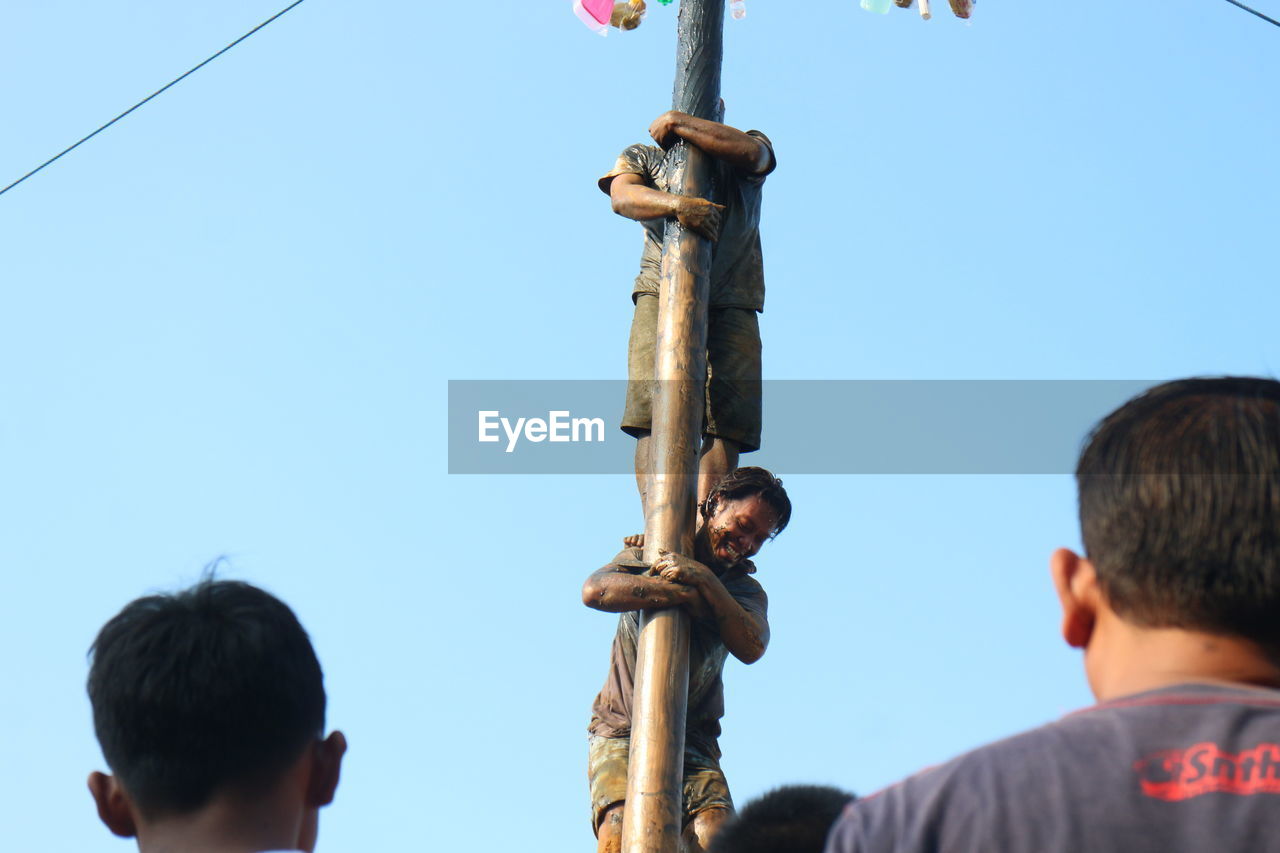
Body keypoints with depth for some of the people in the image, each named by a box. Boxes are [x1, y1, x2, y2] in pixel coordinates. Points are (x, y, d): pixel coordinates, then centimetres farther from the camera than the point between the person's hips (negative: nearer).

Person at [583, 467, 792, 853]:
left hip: (692, 739, 2)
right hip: (622, 731, -2)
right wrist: (686, 594, -15)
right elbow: (595, 590, -16)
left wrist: (705, 583, -18)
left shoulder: (745, 589, 14)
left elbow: (751, 646, -9)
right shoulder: (651, 555, 7)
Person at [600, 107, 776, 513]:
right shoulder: (643, 157, 22)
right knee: (652, 415, -19)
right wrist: (676, 203, -21)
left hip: (732, 302, 1)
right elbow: (622, 197, -2)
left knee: (728, 420, -15)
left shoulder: (743, 160, 22)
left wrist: (676, 123, 1)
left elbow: (749, 150, -5)